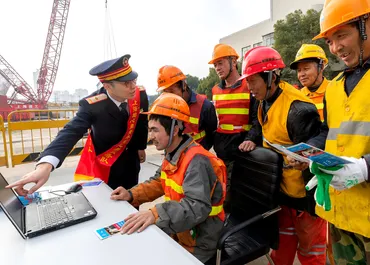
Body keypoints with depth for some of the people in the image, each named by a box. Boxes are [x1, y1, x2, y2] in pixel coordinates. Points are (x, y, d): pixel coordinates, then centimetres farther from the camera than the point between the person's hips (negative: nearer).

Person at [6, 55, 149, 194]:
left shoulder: (140, 94, -17)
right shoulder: (92, 105, -28)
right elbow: (71, 132, -39)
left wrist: (141, 147, 13)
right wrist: (45, 165, -55)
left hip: (130, 159, 4)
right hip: (104, 162, -3)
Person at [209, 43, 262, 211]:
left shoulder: (249, 87, -4)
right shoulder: (215, 91, 16)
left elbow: (258, 119, -9)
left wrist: (252, 139, -25)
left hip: (241, 151, -6)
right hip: (220, 152, 6)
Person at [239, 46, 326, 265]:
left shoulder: (298, 109, -28)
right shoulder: (266, 102, -1)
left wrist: (311, 202, -18)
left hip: (305, 194, -7)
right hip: (282, 189, 8)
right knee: (283, 244, 24)